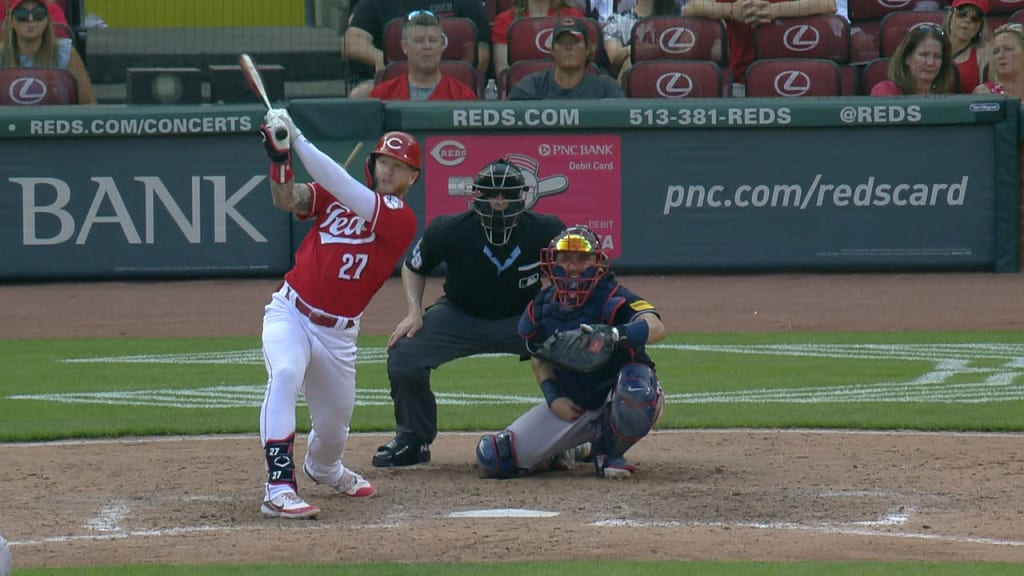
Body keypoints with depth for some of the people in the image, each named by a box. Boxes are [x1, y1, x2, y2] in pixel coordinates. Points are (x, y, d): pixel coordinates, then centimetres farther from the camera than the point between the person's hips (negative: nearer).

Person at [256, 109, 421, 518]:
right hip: (290, 311, -1)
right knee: (285, 374, -31)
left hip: (337, 332, 1)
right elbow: (287, 199, -14)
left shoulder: (401, 219, -9)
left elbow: (344, 191, -23)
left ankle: (324, 468, 53)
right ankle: (279, 488, -36)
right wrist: (280, 157, -33)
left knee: (333, 427, 14)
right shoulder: (334, 195, 2)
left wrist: (297, 138, -26)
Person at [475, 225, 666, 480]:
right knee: (494, 459, -8)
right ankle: (560, 451, 23)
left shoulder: (613, 299, -20)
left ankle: (609, 453, -10)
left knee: (635, 391, -43)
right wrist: (553, 398, -5)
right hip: (571, 405, 4)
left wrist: (615, 334, -57)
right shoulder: (541, 308, -4)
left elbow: (656, 327, -38)